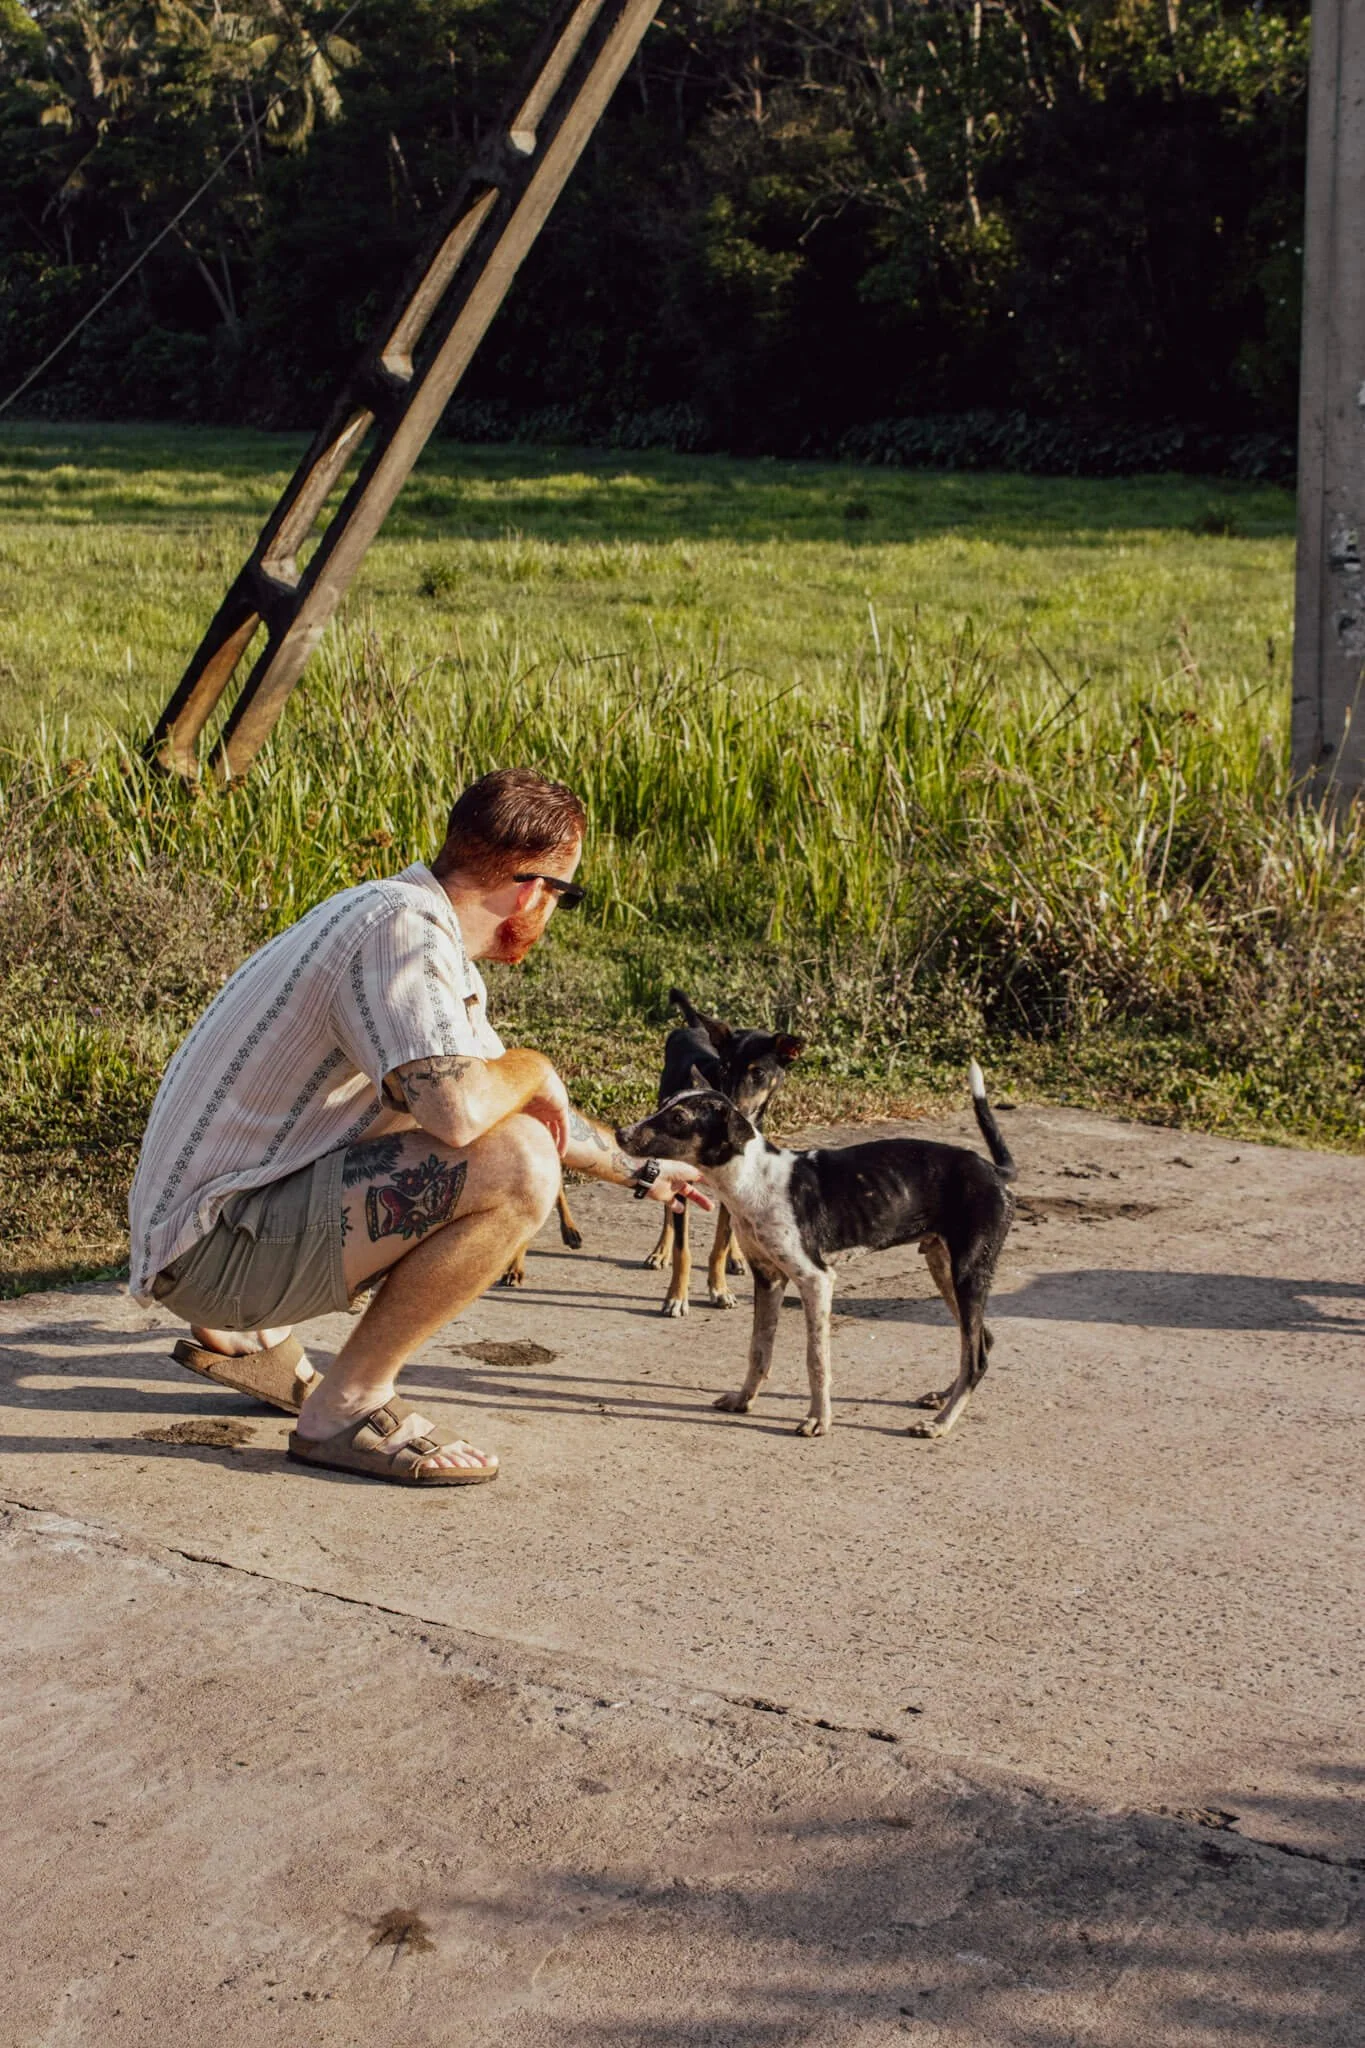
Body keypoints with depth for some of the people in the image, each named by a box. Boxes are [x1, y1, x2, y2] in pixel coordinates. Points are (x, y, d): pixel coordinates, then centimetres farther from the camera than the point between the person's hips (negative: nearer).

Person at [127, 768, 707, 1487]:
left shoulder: (431, 934, 12)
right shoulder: (401, 927, -19)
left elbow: (531, 1103, 27)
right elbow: (458, 1108, -34)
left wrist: (639, 1171, 38)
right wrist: (532, 1068, -11)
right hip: (215, 1241, -10)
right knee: (517, 1166, -22)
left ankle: (246, 1335, 22)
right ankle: (348, 1404, -8)